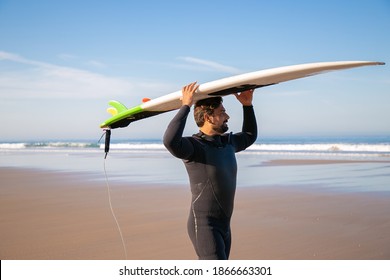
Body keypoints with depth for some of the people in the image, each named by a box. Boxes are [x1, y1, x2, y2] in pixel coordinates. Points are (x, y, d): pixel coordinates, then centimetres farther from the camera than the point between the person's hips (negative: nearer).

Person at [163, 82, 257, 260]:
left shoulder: (228, 142, 10)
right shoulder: (193, 146, -15)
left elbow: (249, 136, 30)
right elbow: (170, 140, -37)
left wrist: (248, 105, 19)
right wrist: (185, 106, -30)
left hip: (223, 225, 9)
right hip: (204, 226, -9)